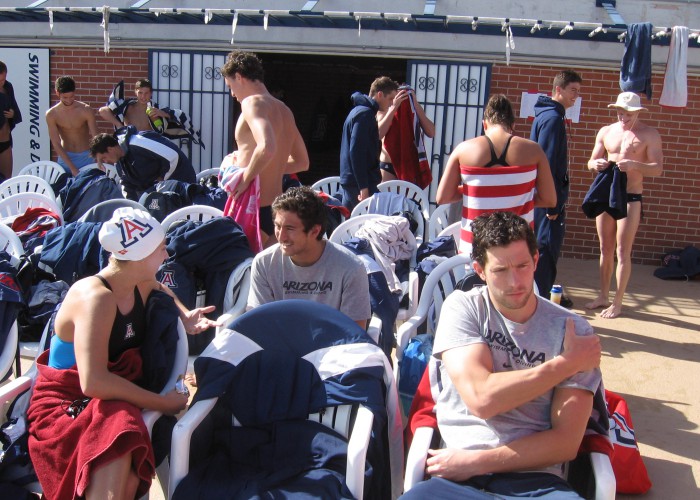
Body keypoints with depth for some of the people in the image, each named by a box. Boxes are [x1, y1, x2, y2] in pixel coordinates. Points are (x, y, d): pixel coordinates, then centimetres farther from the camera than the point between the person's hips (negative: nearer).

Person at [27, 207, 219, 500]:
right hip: (64, 406, -6)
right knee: (117, 431, -40)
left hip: (114, 396, 7)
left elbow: (160, 290, 31)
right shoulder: (96, 297, -23)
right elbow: (94, 382, -33)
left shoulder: (141, 285, 3)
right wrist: (161, 402, -23)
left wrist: (185, 317, 9)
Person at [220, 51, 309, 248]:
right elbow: (302, 162, 24)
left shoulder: (252, 102, -11)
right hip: (276, 208, 9)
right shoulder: (284, 110, 15)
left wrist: (245, 177, -18)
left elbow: (267, 147, -31)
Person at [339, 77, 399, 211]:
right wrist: (364, 187, -22)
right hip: (358, 183, -11)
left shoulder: (359, 110, 18)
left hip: (350, 182, 11)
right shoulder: (365, 114, -13)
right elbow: (356, 152, -20)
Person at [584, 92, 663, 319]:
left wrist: (635, 165, -29)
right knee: (605, 249, 12)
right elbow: (591, 162, 12)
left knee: (622, 253, -3)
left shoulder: (649, 134, -5)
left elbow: (658, 168, -11)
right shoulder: (606, 132, 8)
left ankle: (617, 303, 5)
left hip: (631, 199, -5)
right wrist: (596, 164, -12)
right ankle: (603, 296, 23)